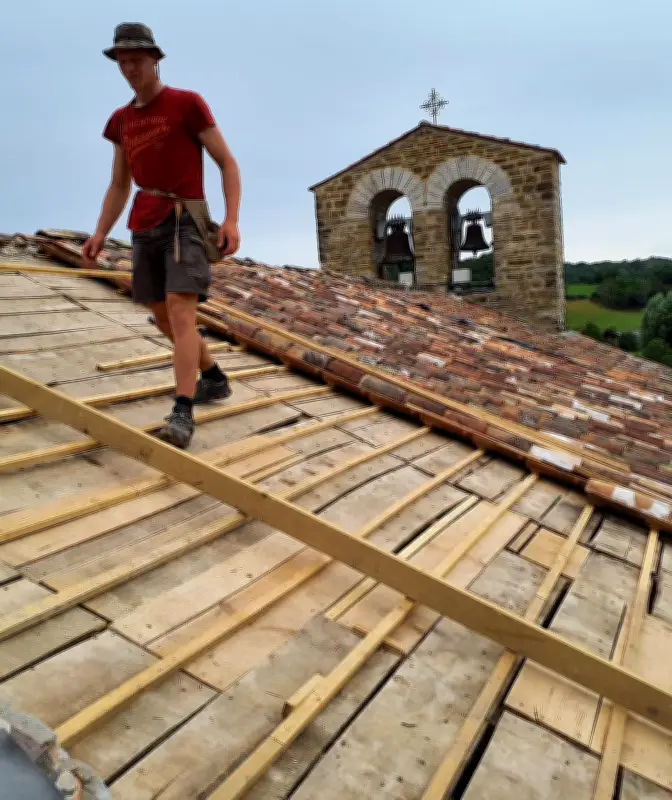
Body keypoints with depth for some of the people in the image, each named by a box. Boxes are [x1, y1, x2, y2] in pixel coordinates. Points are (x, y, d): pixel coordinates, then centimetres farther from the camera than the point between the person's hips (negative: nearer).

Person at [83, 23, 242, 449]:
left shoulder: (188, 103, 0)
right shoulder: (122, 121, 17)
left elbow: (228, 163, -2)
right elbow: (119, 186, 21)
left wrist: (232, 220, -15)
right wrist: (100, 234, 8)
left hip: (185, 221, -7)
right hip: (145, 226, 7)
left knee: (180, 311, -20)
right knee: (164, 317, 10)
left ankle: (182, 413, -24)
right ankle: (214, 378, 28)